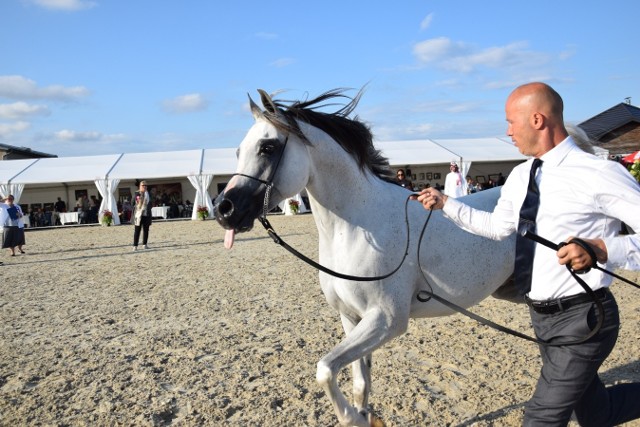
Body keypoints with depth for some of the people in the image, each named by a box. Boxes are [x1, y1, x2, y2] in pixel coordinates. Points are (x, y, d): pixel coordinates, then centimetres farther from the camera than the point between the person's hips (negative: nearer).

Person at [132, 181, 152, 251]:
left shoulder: (148, 194, 12)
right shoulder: (136, 194, -1)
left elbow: (150, 203, 21)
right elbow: (133, 203, 0)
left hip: (146, 215, 4)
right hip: (138, 215, -4)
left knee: (146, 230, 9)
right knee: (137, 231, -4)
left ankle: (144, 244, 19)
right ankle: (135, 246, -3)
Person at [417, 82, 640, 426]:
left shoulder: (598, 174, -19)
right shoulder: (521, 176, 5)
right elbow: (498, 227, 19)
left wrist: (601, 250, -37)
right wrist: (445, 203, 14)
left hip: (581, 318, -7)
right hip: (542, 316, 8)